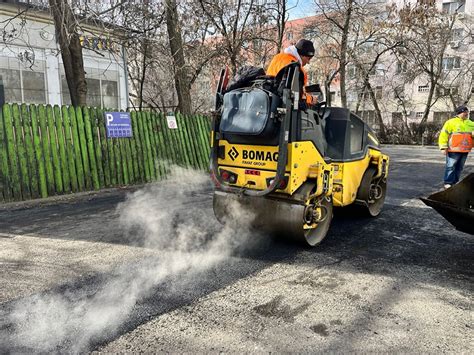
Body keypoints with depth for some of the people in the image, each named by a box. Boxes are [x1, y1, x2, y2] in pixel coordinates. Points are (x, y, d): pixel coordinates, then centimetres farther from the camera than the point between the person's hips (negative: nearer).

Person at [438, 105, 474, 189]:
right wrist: (444, 147, -14)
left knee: (459, 167, 10)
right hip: (453, 150, -6)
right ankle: (448, 183, 1)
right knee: (451, 166, -5)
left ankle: (455, 182, 19)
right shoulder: (451, 122, -4)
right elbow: (444, 135, -8)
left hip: (465, 150, 6)